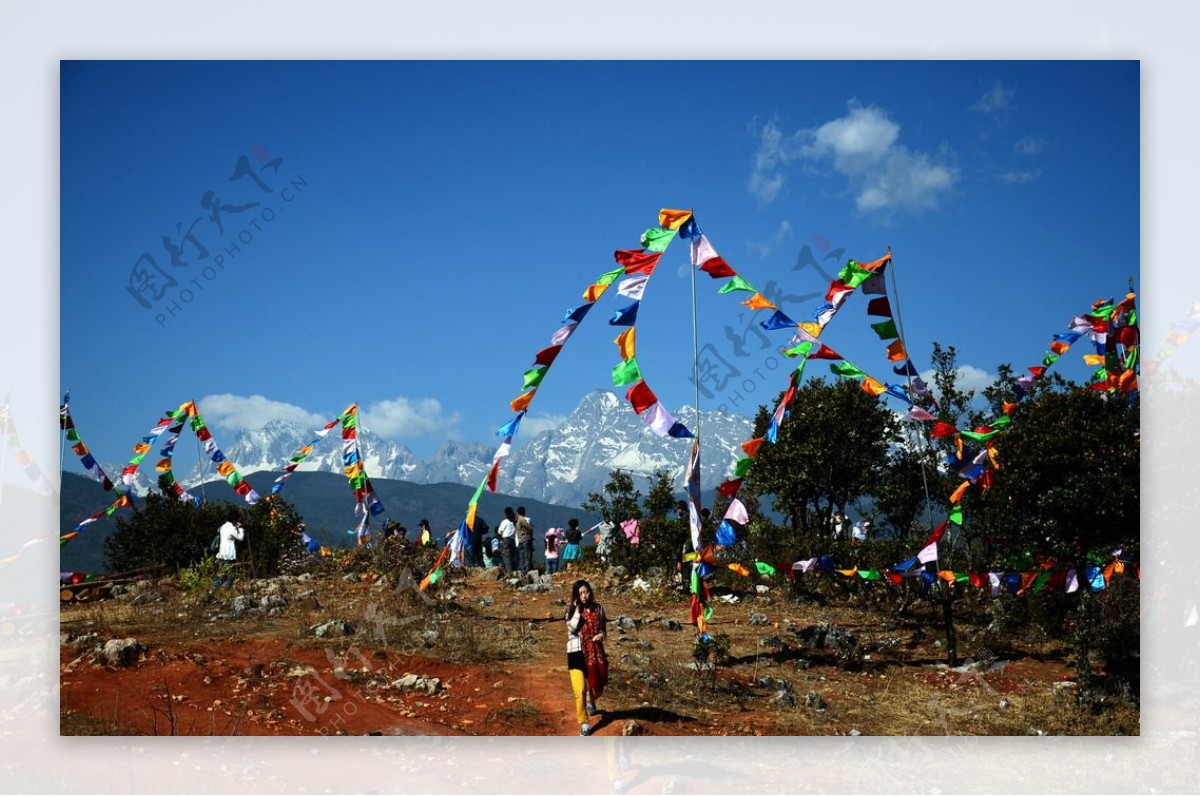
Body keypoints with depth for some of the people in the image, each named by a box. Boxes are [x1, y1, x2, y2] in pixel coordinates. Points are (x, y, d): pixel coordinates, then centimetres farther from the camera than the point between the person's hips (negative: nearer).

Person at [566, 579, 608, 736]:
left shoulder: (598, 608, 3)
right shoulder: (572, 610, -4)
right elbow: (571, 628, -18)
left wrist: (601, 635, -7)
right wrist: (577, 611, -20)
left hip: (595, 651, 3)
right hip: (577, 651, -3)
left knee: (598, 684, 15)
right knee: (580, 689, -13)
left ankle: (591, 701, 52)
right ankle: (584, 722, 1)